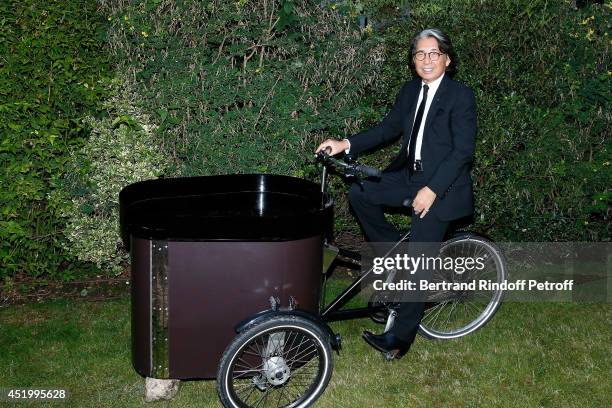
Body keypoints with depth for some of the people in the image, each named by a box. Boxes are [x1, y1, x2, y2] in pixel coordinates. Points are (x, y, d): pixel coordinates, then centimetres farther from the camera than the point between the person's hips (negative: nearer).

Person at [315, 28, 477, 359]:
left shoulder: (460, 96, -12)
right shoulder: (410, 91, 9)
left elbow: (463, 151, -17)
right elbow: (389, 128, 11)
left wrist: (432, 190, -24)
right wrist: (347, 144, -1)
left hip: (442, 187, -7)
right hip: (409, 176, 7)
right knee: (360, 193, -11)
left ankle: (400, 337, 4)